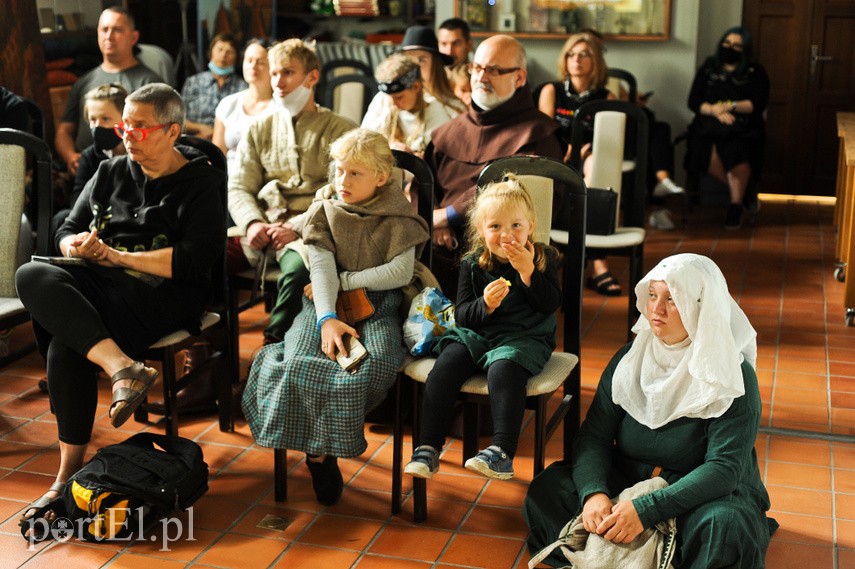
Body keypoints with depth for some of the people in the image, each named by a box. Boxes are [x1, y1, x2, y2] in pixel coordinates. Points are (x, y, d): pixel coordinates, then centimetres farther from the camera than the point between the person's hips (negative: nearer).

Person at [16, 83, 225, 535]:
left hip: (161, 295, -6)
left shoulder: (199, 186, 2)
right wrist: (76, 245, -5)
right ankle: (123, 367, -38)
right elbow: (67, 231, 21)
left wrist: (116, 255, -9)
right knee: (31, 276, -27)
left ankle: (70, 471, -19)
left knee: (65, 343, -30)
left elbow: (194, 261, -11)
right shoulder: (111, 173, 20)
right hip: (101, 285, 6)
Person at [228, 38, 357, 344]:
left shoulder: (340, 130, 8)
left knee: (299, 269, -38)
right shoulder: (259, 129, 21)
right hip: (262, 229, 4)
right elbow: (238, 187, 13)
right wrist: (253, 223, -9)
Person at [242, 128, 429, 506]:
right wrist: (327, 319, -21)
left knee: (377, 361, -33)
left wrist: (343, 280, -8)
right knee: (299, 359, -29)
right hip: (327, 304, 2)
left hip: (377, 305, -1)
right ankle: (317, 450, -11)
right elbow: (321, 268, -5)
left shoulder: (397, 217, 4)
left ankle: (326, 444, -12)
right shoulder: (323, 212, 8)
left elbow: (401, 273, -8)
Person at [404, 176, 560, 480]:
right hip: (476, 334, 3)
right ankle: (428, 448, -17)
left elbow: (551, 305, -10)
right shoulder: (472, 264, 4)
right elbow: (461, 315, 0)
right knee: (444, 368, -22)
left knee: (504, 369, -34)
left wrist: (527, 272, -21)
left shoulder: (543, 259, 1)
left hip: (524, 337, -3)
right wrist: (485, 305, -22)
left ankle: (502, 453, -33)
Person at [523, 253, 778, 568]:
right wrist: (593, 492, -27)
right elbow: (594, 435, -4)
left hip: (707, 495, -3)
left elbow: (725, 467, -22)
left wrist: (646, 510, -33)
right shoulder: (629, 358, -1)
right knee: (547, 489, -18)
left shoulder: (733, 378, -14)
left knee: (726, 528, -37)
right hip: (628, 481, 3)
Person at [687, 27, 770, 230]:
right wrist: (716, 111, -11)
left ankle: (736, 205, -20)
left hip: (743, 127, -1)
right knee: (709, 151, -34)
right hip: (710, 124, 2)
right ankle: (741, 193, -13)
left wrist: (730, 107, -13)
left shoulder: (755, 72, 10)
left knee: (737, 149, -36)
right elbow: (694, 102, 8)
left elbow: (758, 104, -1)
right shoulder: (708, 69, 16)